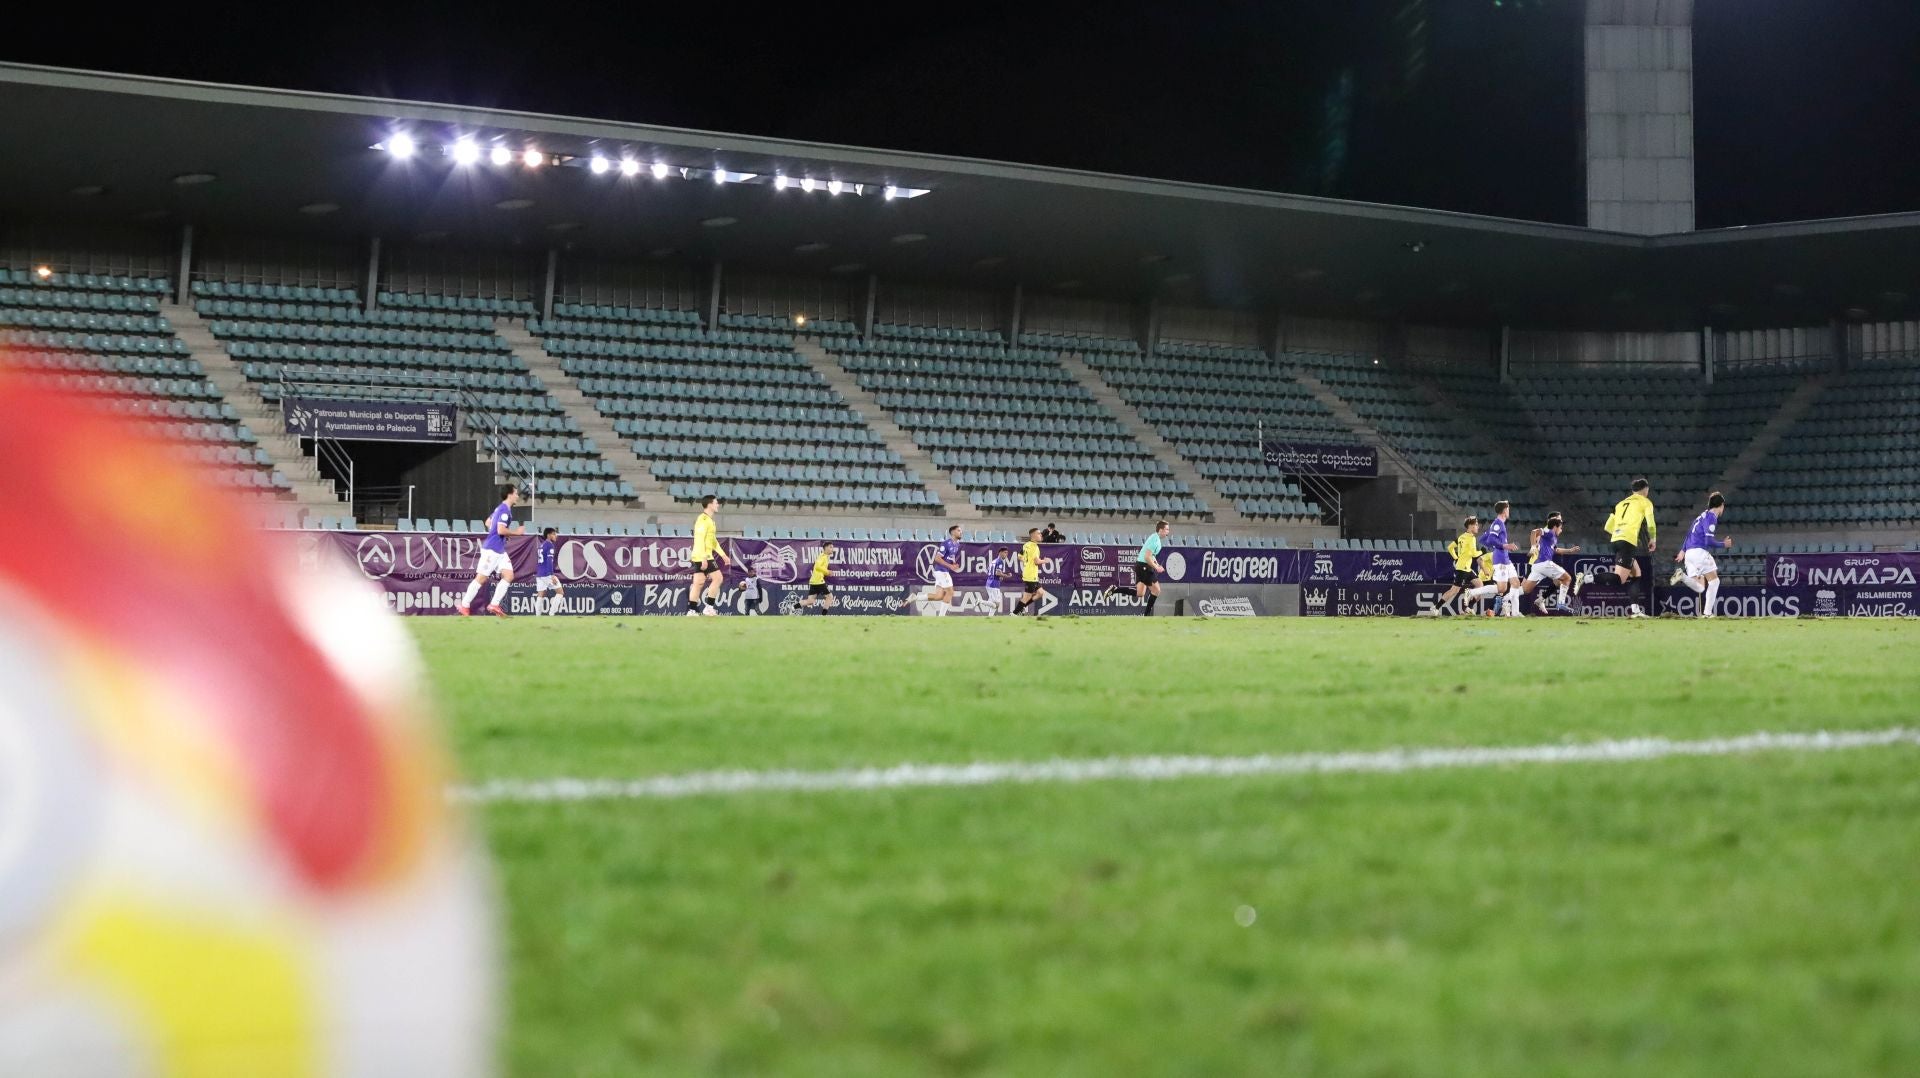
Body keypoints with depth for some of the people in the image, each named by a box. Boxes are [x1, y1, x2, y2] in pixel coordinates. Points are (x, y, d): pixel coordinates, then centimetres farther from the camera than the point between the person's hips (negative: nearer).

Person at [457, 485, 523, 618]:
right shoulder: (504, 510, -16)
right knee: (481, 578, -4)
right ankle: (464, 605, 4)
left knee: (509, 576, 1)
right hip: (491, 550, -10)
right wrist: (516, 532, -12)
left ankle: (494, 605, -1)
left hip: (499, 550, 10)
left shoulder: (501, 508, 15)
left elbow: (488, 523, 26)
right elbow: (501, 530, -25)